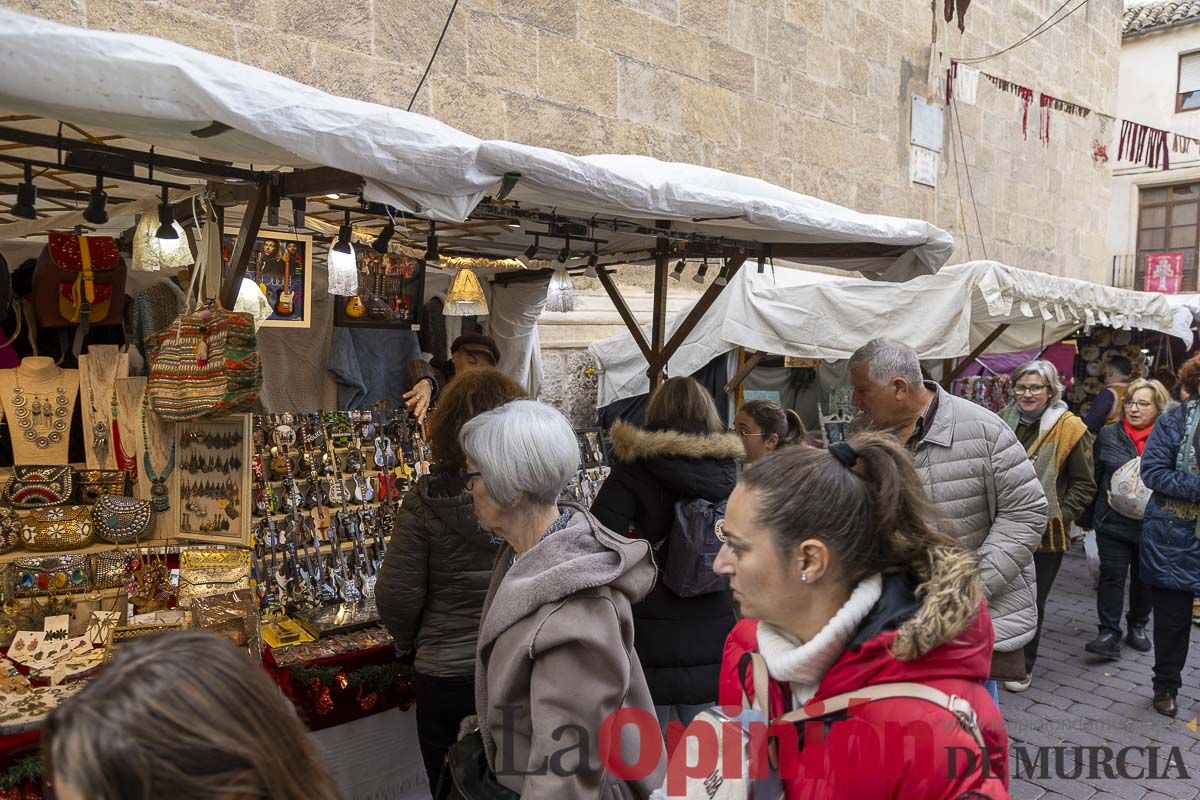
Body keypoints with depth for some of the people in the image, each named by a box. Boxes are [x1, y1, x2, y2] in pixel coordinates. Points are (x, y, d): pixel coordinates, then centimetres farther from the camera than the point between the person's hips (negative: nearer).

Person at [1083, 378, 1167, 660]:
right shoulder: (1108, 435, 2)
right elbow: (1095, 476, 7)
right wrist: (1091, 514, 7)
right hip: (1113, 521, 0)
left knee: (1144, 578, 14)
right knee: (1112, 575, -2)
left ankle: (1138, 627, 33)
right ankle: (1109, 634, 2)